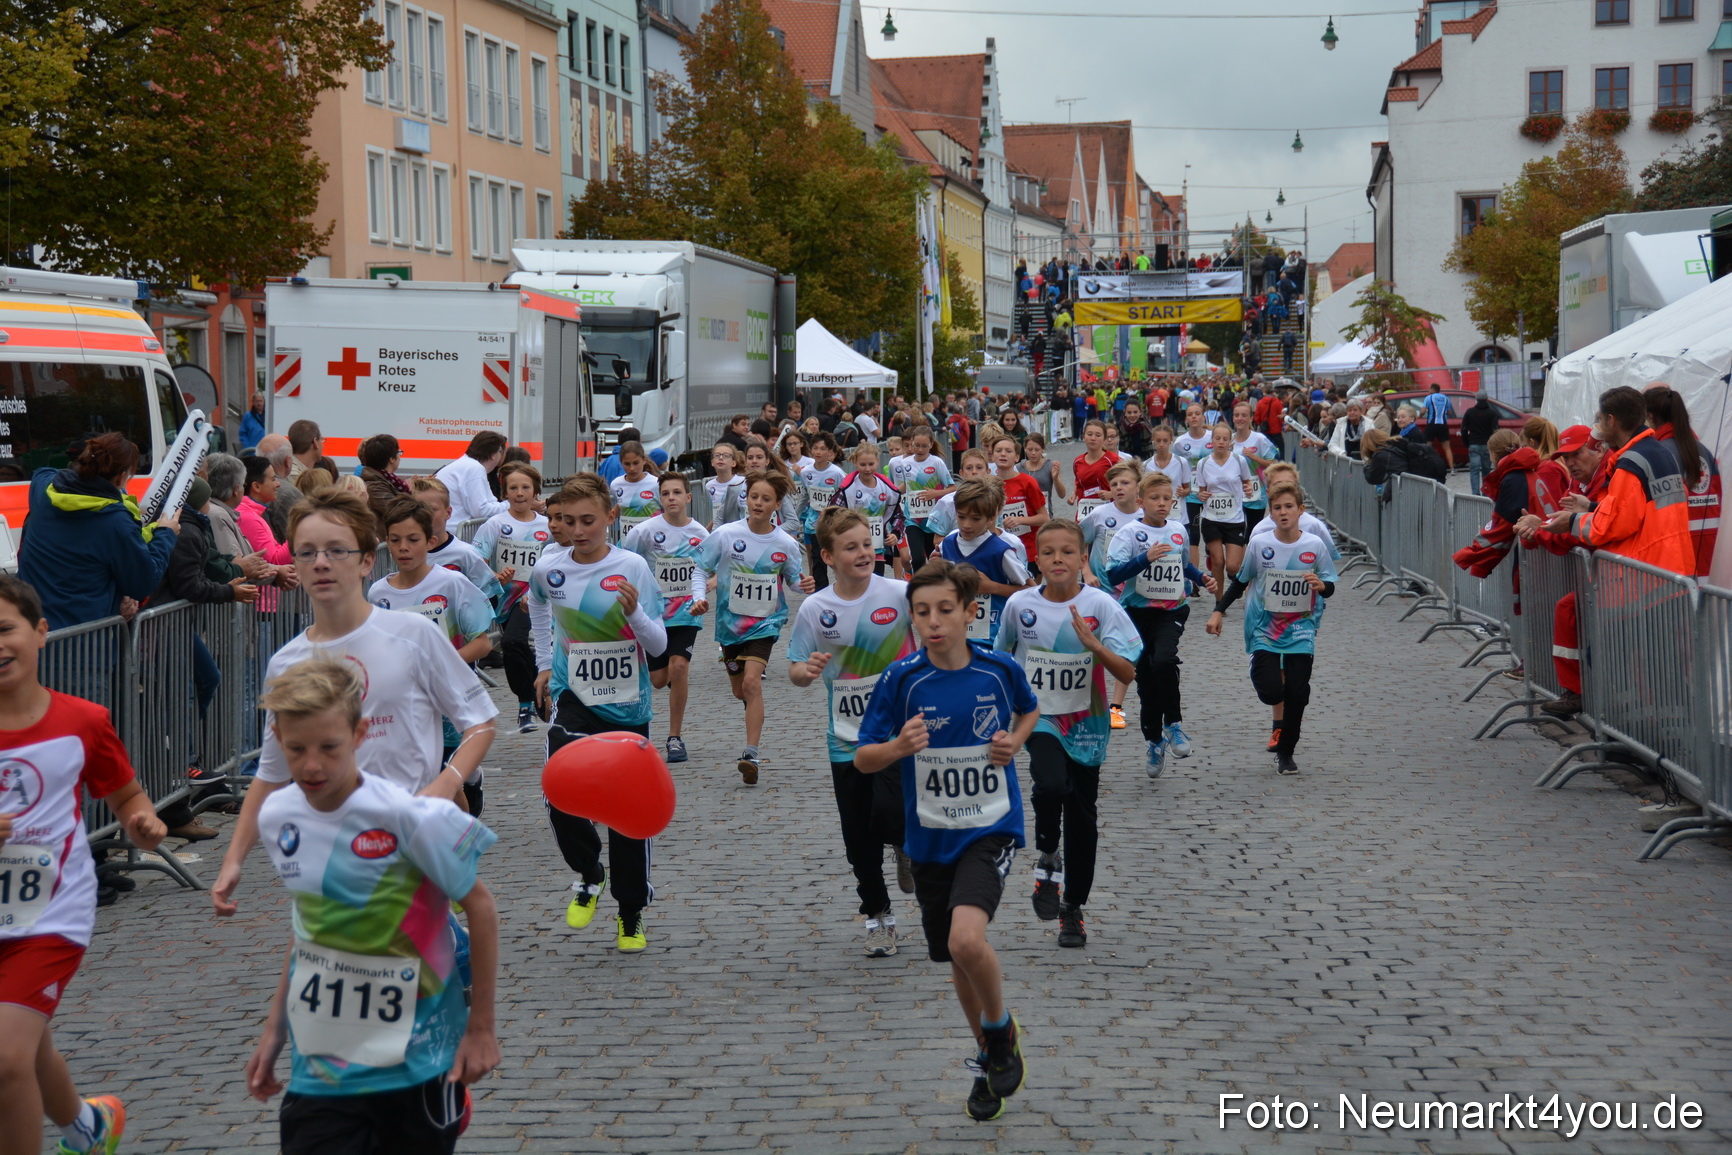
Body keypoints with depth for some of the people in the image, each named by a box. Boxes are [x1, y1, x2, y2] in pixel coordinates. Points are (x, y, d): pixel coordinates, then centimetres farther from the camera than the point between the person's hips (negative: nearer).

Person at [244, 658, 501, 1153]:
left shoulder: (408, 817, -17)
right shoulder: (277, 816, -1)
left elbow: (480, 906, -9)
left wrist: (480, 1028, -6)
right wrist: (275, 1026, 15)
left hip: (414, 1063, -4)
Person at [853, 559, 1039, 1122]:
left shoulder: (1000, 669, -8)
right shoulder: (901, 679, -10)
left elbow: (1029, 710, 16)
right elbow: (862, 758, -5)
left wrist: (1016, 740, -5)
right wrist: (898, 746, -25)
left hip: (990, 828, -2)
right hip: (930, 839, 2)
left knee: (967, 940, -25)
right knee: (958, 960, 14)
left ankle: (1001, 1029, 4)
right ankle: (989, 1058, 39)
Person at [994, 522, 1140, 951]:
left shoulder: (1101, 605, -11)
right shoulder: (1020, 605, -6)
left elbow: (1128, 673, -15)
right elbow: (1002, 658, 12)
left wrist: (1093, 644, -29)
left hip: (1086, 724, 1)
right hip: (1039, 717, -1)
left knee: (1082, 819, 9)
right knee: (1052, 785, -30)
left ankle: (1073, 907, 27)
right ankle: (1047, 859, -1)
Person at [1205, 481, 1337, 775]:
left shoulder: (1314, 545, -5)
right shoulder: (1260, 545, -5)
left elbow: (1330, 586, 3)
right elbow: (1241, 581, 9)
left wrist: (1321, 585, -19)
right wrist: (1219, 611, 5)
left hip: (1300, 629, 0)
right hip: (1264, 629, 0)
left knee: (1297, 693, -4)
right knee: (1271, 692, -12)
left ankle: (1286, 753, 15)